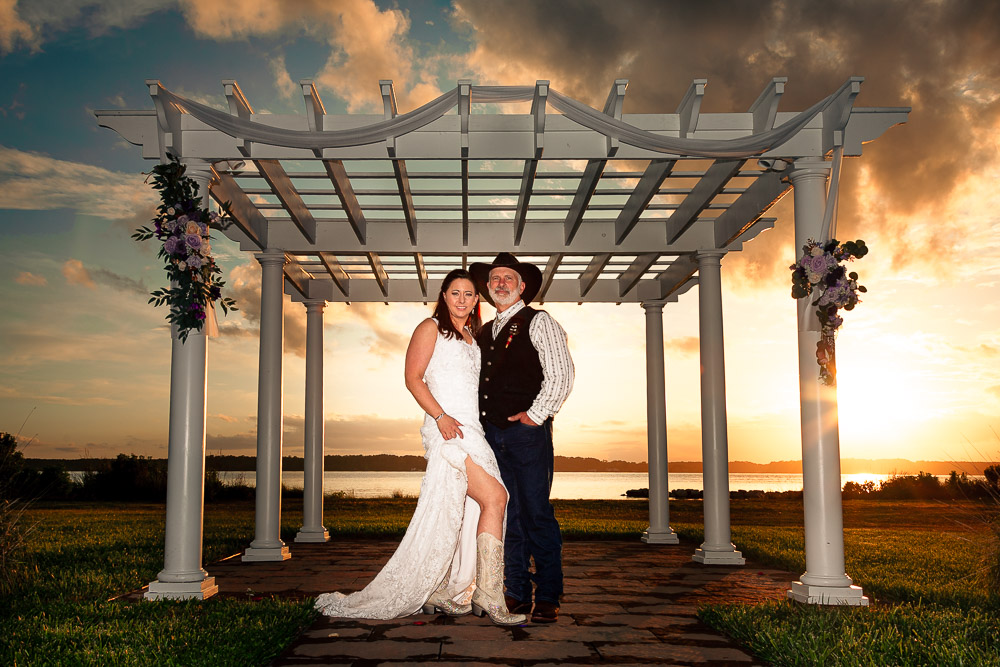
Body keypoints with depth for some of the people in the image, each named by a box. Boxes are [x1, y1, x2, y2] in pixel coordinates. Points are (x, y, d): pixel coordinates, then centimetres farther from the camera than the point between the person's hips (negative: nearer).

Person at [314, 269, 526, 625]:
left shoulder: (471, 337, 23)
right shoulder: (431, 328, 1)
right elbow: (413, 378, -7)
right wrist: (441, 416, -19)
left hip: (470, 430, 8)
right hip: (448, 428, -8)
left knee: (451, 516, 6)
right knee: (494, 497, -15)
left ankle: (436, 593, 13)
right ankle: (489, 594, -12)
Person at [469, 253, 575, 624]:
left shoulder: (538, 322, 2)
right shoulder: (483, 333, 21)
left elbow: (561, 375, -7)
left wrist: (535, 416, -10)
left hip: (527, 430, -6)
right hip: (491, 434, 6)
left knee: (537, 514, -5)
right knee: (508, 517, 7)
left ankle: (548, 598, 2)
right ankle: (518, 594, 13)